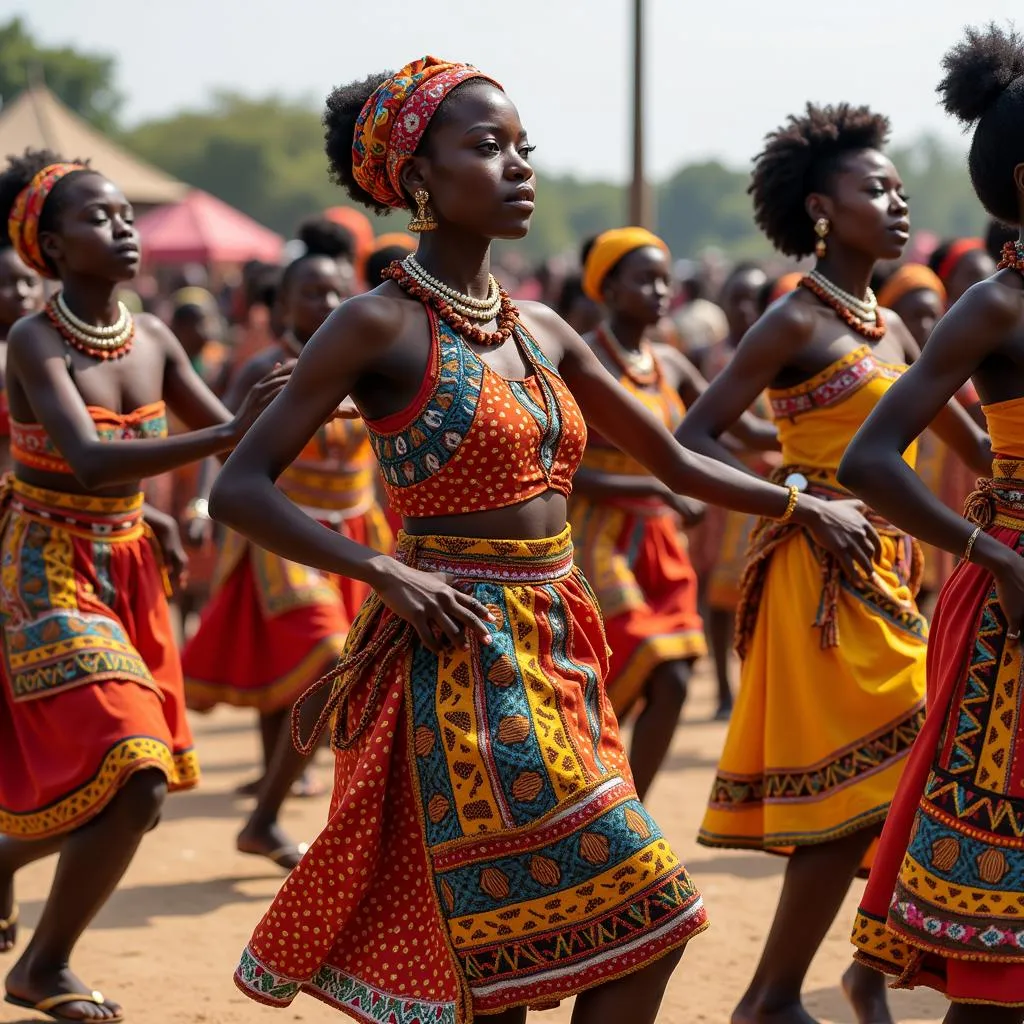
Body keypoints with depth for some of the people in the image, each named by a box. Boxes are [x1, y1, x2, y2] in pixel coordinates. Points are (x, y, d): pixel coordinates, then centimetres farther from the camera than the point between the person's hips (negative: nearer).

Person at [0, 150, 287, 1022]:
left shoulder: (154, 340, 0)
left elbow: (239, 442, 6)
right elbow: (89, 460, -32)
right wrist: (229, 434, -40)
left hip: (127, 571, 7)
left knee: (129, 787, 13)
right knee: (135, 778, -17)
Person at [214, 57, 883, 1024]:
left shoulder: (541, 329, 12)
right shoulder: (382, 326, -8)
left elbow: (672, 460, 21)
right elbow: (239, 489, -11)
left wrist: (799, 505, 14)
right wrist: (385, 572, -19)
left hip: (556, 651, 7)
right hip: (464, 655, -7)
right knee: (642, 918, -10)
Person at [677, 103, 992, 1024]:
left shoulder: (889, 326, 14)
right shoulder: (798, 322, -10)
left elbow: (973, 444, 21)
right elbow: (692, 440, -16)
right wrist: (797, 498, -23)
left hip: (886, 571, 8)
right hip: (824, 575, -8)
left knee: (901, 779, 9)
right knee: (860, 783, -6)